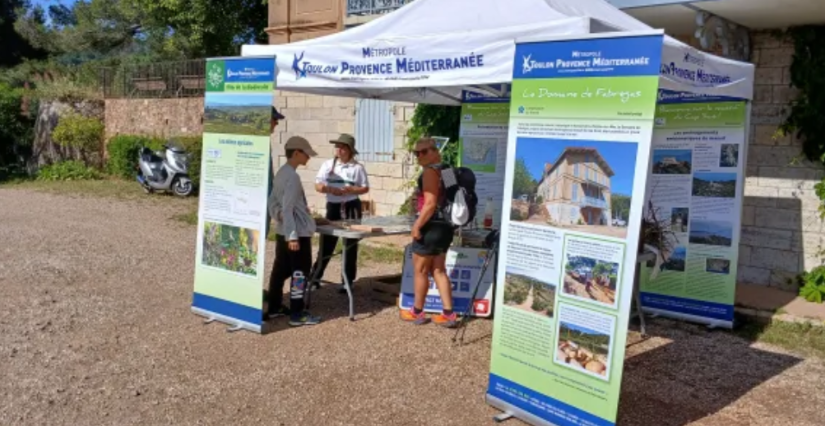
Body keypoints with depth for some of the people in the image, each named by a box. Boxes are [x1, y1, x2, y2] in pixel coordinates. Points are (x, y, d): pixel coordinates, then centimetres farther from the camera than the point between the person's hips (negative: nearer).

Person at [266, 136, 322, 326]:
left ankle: (274, 308, 25)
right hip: (298, 232, -10)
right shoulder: (292, 177, -19)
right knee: (300, 272, -2)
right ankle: (297, 314, 3)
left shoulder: (280, 173, 11)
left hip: (282, 231, 10)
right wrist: (292, 236, -22)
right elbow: (288, 208, -22)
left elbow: (272, 201, 17)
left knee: (280, 270, 16)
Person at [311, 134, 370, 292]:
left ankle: (347, 281, 14)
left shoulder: (357, 167, -1)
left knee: (350, 244, 5)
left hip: (351, 207, -1)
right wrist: (330, 189, -20)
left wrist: (350, 190, -16)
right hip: (333, 206, 2)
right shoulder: (327, 164, 5)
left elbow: (365, 188, 0)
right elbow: (318, 185, 1)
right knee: (326, 243, 4)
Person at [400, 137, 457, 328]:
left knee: (420, 270, 5)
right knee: (438, 270, 13)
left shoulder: (430, 171, -16)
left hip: (431, 227, -9)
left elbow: (430, 204, -23)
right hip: (444, 226, 9)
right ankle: (448, 314, 11)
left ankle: (417, 312, 18)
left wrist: (417, 225, -18)